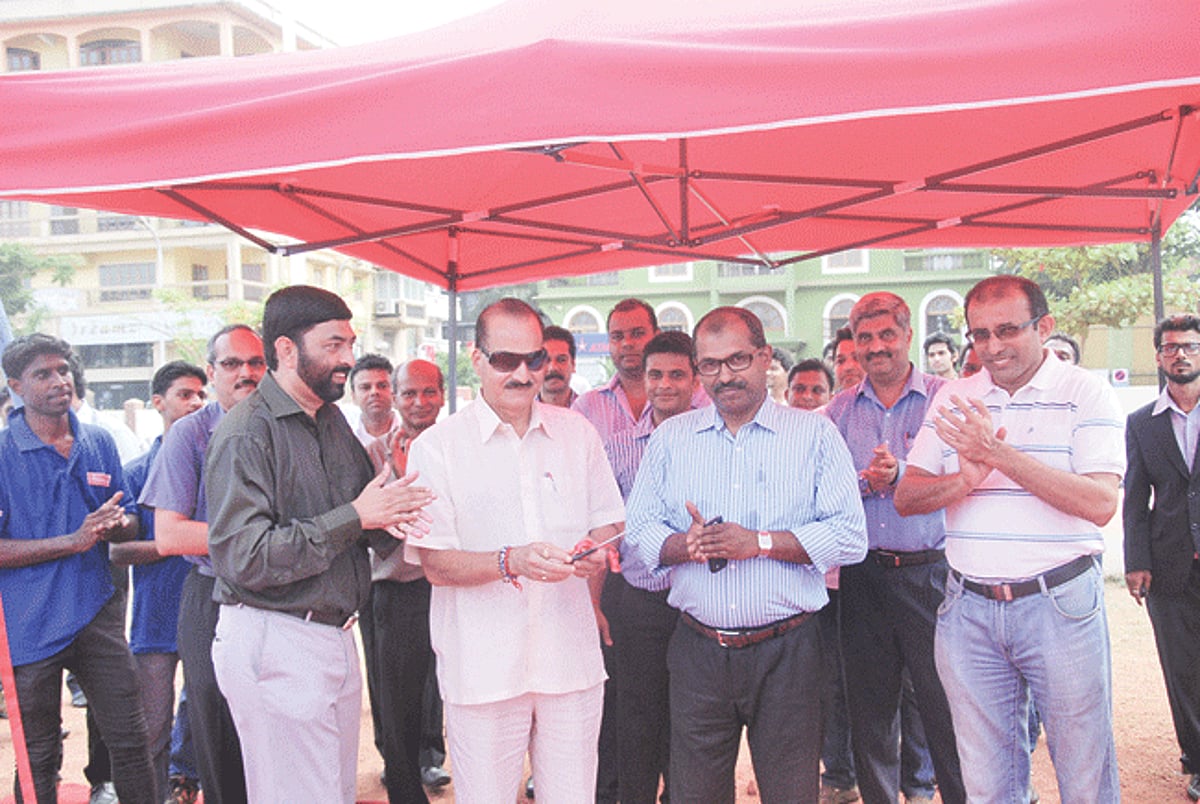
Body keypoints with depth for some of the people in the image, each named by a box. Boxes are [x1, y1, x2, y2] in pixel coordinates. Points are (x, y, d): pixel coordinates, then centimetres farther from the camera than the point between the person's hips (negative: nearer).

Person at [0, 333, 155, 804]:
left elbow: (131, 524, 12)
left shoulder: (99, 443, 7)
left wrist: (116, 525, -12)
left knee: (130, 739, 7)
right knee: (39, 759, 10)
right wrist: (74, 540, -19)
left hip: (98, 614, 4)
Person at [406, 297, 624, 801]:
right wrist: (512, 561, -22)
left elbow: (608, 522, 14)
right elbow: (435, 563, -7)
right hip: (482, 667, -3)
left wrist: (596, 551, -9)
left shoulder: (576, 433, 8)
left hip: (570, 659, 3)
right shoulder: (437, 446, -3)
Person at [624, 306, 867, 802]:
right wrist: (685, 544, -14)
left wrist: (761, 542, -16)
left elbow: (851, 536, -5)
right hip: (698, 650, 2)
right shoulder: (671, 437, 10)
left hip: (786, 653, -2)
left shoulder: (814, 434, 2)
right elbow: (637, 535, 7)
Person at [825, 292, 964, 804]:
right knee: (868, 707, 12)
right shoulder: (840, 410, 9)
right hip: (862, 576, 3)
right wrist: (864, 482, -11)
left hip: (930, 571, -3)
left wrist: (901, 473, -20)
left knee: (945, 702, -2)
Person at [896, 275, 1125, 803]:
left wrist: (999, 454, -21)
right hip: (969, 609, 3)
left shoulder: (1086, 394, -4)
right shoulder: (953, 399, 8)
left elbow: (1100, 504, -16)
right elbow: (907, 498, 5)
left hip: (1060, 604, -3)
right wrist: (966, 480, -15)